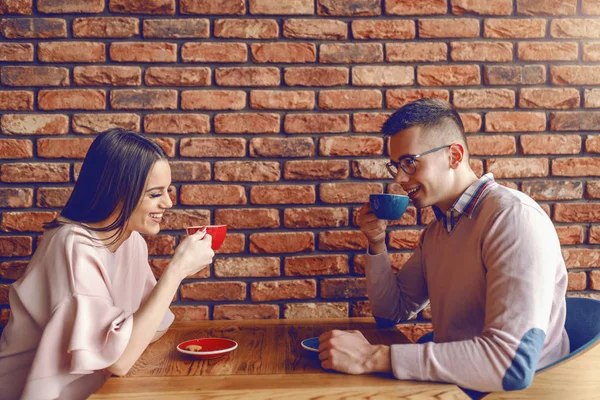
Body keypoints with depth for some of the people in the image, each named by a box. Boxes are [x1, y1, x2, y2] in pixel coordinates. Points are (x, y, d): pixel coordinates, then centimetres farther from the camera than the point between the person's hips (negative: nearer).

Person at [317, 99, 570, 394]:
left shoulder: (514, 218, -20)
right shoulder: (436, 229, 6)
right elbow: (393, 310, 13)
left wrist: (374, 358, -28)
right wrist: (377, 244, -2)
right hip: (452, 382, 6)